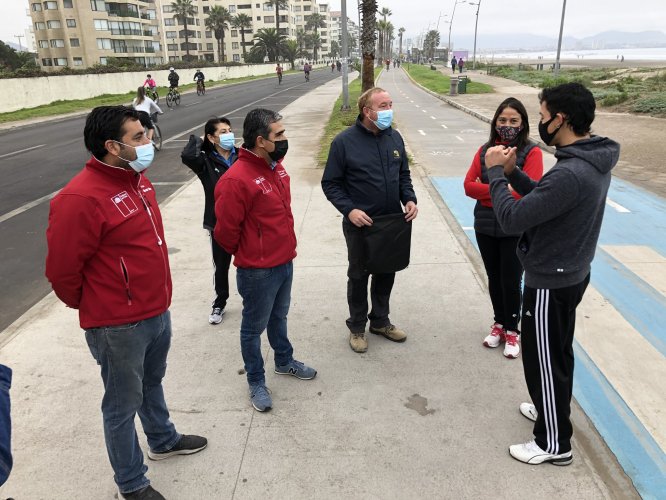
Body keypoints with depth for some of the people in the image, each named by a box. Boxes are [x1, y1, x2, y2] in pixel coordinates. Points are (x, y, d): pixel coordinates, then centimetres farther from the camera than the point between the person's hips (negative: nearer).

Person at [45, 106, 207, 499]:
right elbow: (62, 271, -18)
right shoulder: (81, 199, -24)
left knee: (152, 383, 28)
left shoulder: (137, 179, 5)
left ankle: (164, 440, 51)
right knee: (124, 404, 11)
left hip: (158, 312, 8)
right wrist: (95, 307, 0)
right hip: (119, 326, -8)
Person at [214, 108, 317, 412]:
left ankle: (285, 361, 47)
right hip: (258, 271, -8)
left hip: (285, 261, 8)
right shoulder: (235, 180, -24)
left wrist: (286, 248, 16)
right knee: (254, 327, 12)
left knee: (279, 317, 26)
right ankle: (256, 383, 29)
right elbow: (225, 232, -17)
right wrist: (249, 256, -2)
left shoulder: (276, 166, 3)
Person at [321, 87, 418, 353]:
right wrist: (349, 210, -21)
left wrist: (409, 199, -5)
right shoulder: (344, 141, -13)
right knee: (359, 275, 11)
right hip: (360, 224, -5)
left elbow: (404, 175, 12)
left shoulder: (395, 137, 2)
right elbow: (330, 183, -9)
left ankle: (380, 321, 38)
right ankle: (357, 327, 30)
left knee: (386, 272, 17)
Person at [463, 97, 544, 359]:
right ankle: (499, 323, 34)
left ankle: (512, 330, 24)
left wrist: (487, 191, -13)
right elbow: (469, 185, -5)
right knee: (494, 278, 16)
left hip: (516, 231, -4)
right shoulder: (485, 150, 4)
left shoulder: (531, 152, -9)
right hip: (485, 228, 4)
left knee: (511, 281, 5)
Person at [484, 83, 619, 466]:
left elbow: (513, 219, -28)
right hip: (571, 273, 10)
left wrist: (496, 172, -16)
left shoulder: (571, 173, -31)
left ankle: (554, 444, 23)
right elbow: (544, 199, 12)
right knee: (558, 353, 25)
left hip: (550, 282, -9)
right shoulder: (594, 161, 2)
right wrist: (512, 172, -1)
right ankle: (552, 410, 45)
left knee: (543, 360, 6)